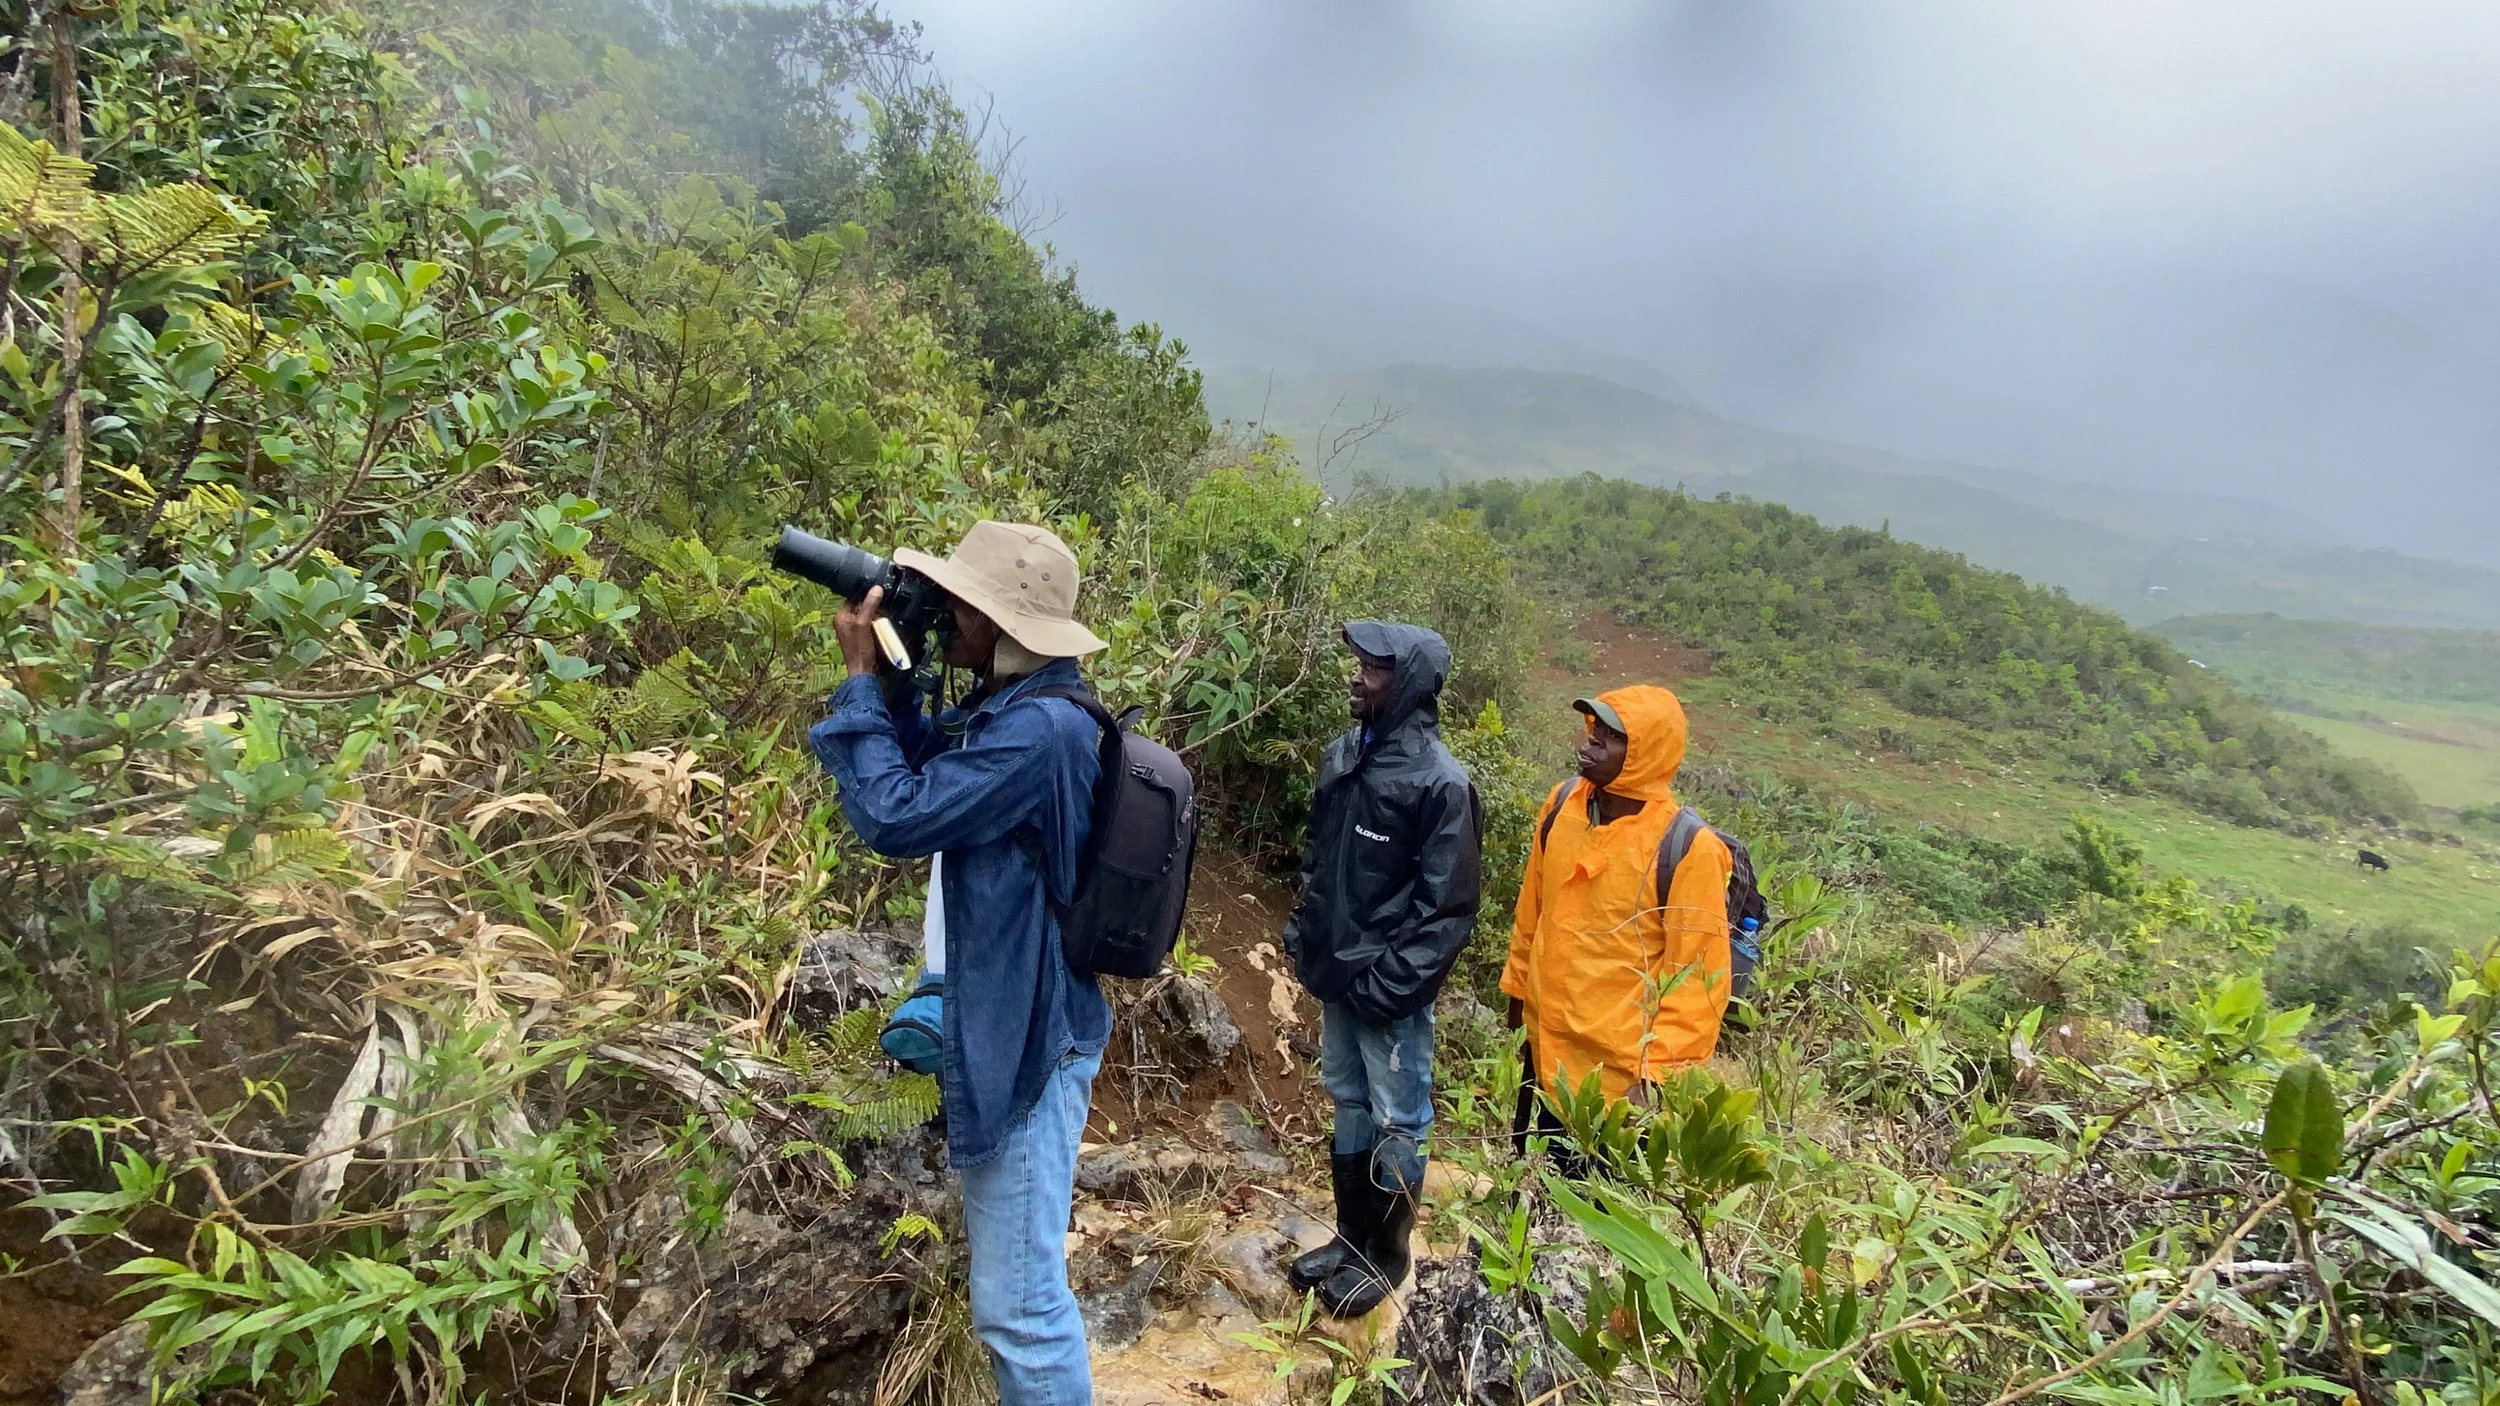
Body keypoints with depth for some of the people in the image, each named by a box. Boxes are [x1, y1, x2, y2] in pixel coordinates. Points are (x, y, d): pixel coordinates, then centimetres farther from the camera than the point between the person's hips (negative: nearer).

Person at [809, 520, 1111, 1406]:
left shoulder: (1037, 730, -27)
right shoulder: (1013, 708, 5)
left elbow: (894, 817, -26)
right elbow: (928, 764, 16)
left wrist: (859, 678, -16)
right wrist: (889, 673, 1)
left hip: (1029, 1036, -11)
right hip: (1006, 1017, 11)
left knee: (1019, 1299, 2)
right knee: (1009, 1263, 27)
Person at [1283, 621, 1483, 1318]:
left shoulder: (1441, 782, -18)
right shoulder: (1343, 754, 3)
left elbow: (1446, 906, -17)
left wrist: (1389, 983, -18)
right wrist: (1303, 935, 9)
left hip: (1392, 993, -7)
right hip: (1335, 975, 7)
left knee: (1395, 1125, 10)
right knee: (1349, 1108, 20)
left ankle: (1385, 1258, 28)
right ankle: (1350, 1237, 38)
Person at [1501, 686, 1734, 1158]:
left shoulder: (1688, 848, -19)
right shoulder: (1562, 805, -3)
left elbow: (1697, 978, -15)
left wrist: (1655, 1075, -16)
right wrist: (1518, 993, 17)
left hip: (1621, 1074, -5)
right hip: (1544, 1054, 5)